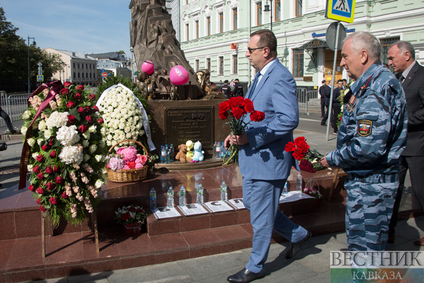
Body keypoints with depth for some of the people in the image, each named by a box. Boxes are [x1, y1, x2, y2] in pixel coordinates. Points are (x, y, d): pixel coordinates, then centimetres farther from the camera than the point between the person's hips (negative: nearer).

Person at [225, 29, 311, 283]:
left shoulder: (281, 78, -19)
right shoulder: (261, 75, 13)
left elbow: (289, 119, -28)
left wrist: (250, 137, -26)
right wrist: (238, 134, 6)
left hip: (269, 158, -11)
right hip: (254, 155, 11)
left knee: (261, 216, 4)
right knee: (252, 204, 21)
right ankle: (298, 234, 38)